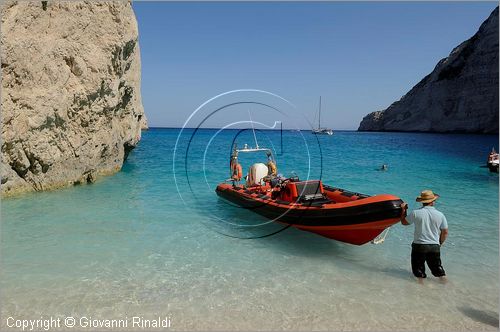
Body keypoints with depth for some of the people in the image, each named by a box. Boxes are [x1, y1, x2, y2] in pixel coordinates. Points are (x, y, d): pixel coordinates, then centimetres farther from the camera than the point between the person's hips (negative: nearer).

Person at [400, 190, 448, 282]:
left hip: (419, 246, -2)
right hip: (435, 247, 2)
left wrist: (404, 210, 18)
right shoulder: (440, 215, -2)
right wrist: (439, 243, 20)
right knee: (437, 267, 19)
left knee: (419, 271, 11)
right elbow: (445, 232, 4)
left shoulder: (415, 213, -10)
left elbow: (404, 222, 5)